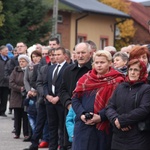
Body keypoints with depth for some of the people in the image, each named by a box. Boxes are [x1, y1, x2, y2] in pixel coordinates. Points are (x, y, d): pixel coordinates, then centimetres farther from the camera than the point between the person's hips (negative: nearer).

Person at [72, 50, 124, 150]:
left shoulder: (116, 81, -1)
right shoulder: (85, 79, 11)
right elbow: (75, 98, 6)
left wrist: (101, 116, -21)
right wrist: (81, 114, -10)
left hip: (103, 127, -3)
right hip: (83, 127, 3)